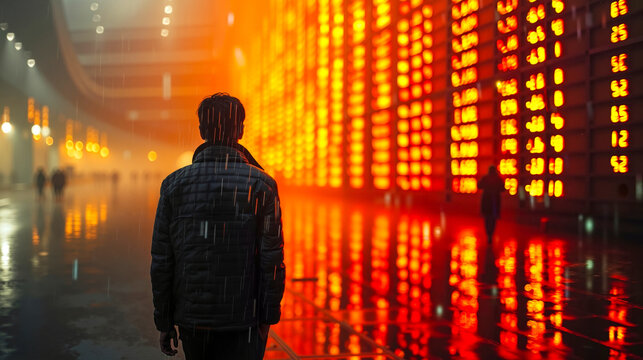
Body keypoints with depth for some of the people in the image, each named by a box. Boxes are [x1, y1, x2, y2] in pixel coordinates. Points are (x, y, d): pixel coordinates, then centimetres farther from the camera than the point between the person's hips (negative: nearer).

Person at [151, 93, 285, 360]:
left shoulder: (174, 184, -1)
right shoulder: (261, 185, -7)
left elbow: (161, 261, 0)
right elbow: (272, 260, -9)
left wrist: (164, 323, 7)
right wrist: (268, 317, 0)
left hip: (191, 318, 3)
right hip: (241, 318, -3)